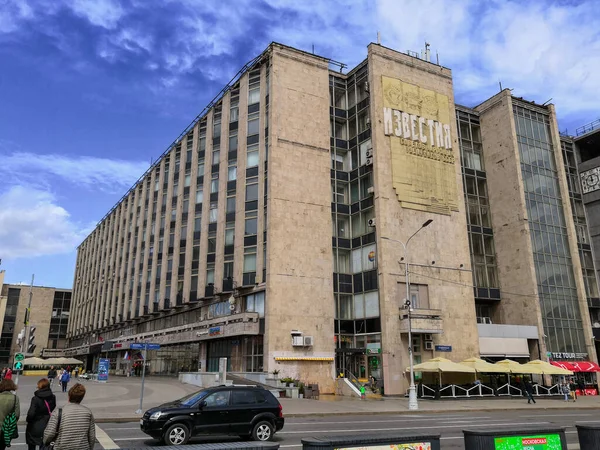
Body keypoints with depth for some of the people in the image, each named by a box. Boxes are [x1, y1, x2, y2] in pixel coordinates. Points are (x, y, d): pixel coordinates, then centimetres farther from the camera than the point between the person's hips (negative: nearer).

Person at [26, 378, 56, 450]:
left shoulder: (36, 398, -20)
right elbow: (54, 410, 1)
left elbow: (31, 413, -20)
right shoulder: (52, 397, -7)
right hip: (47, 426, 4)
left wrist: (28, 420, -1)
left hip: (36, 426, -4)